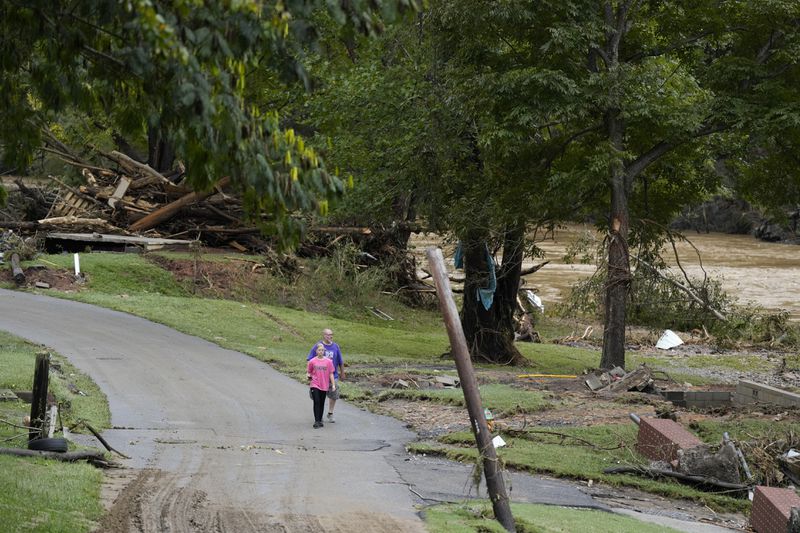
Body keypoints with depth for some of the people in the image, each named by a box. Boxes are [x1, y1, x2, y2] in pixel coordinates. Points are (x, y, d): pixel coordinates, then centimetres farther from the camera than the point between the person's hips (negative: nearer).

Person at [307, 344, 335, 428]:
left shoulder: (328, 361, 0)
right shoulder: (312, 361, -2)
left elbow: (331, 374, 4)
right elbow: (308, 372, 7)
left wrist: (333, 384, 1)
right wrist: (308, 376, -15)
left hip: (324, 385, 2)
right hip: (315, 385, -2)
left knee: (322, 403, 9)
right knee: (316, 402, -10)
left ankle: (320, 420, 19)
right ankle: (316, 421, -9)